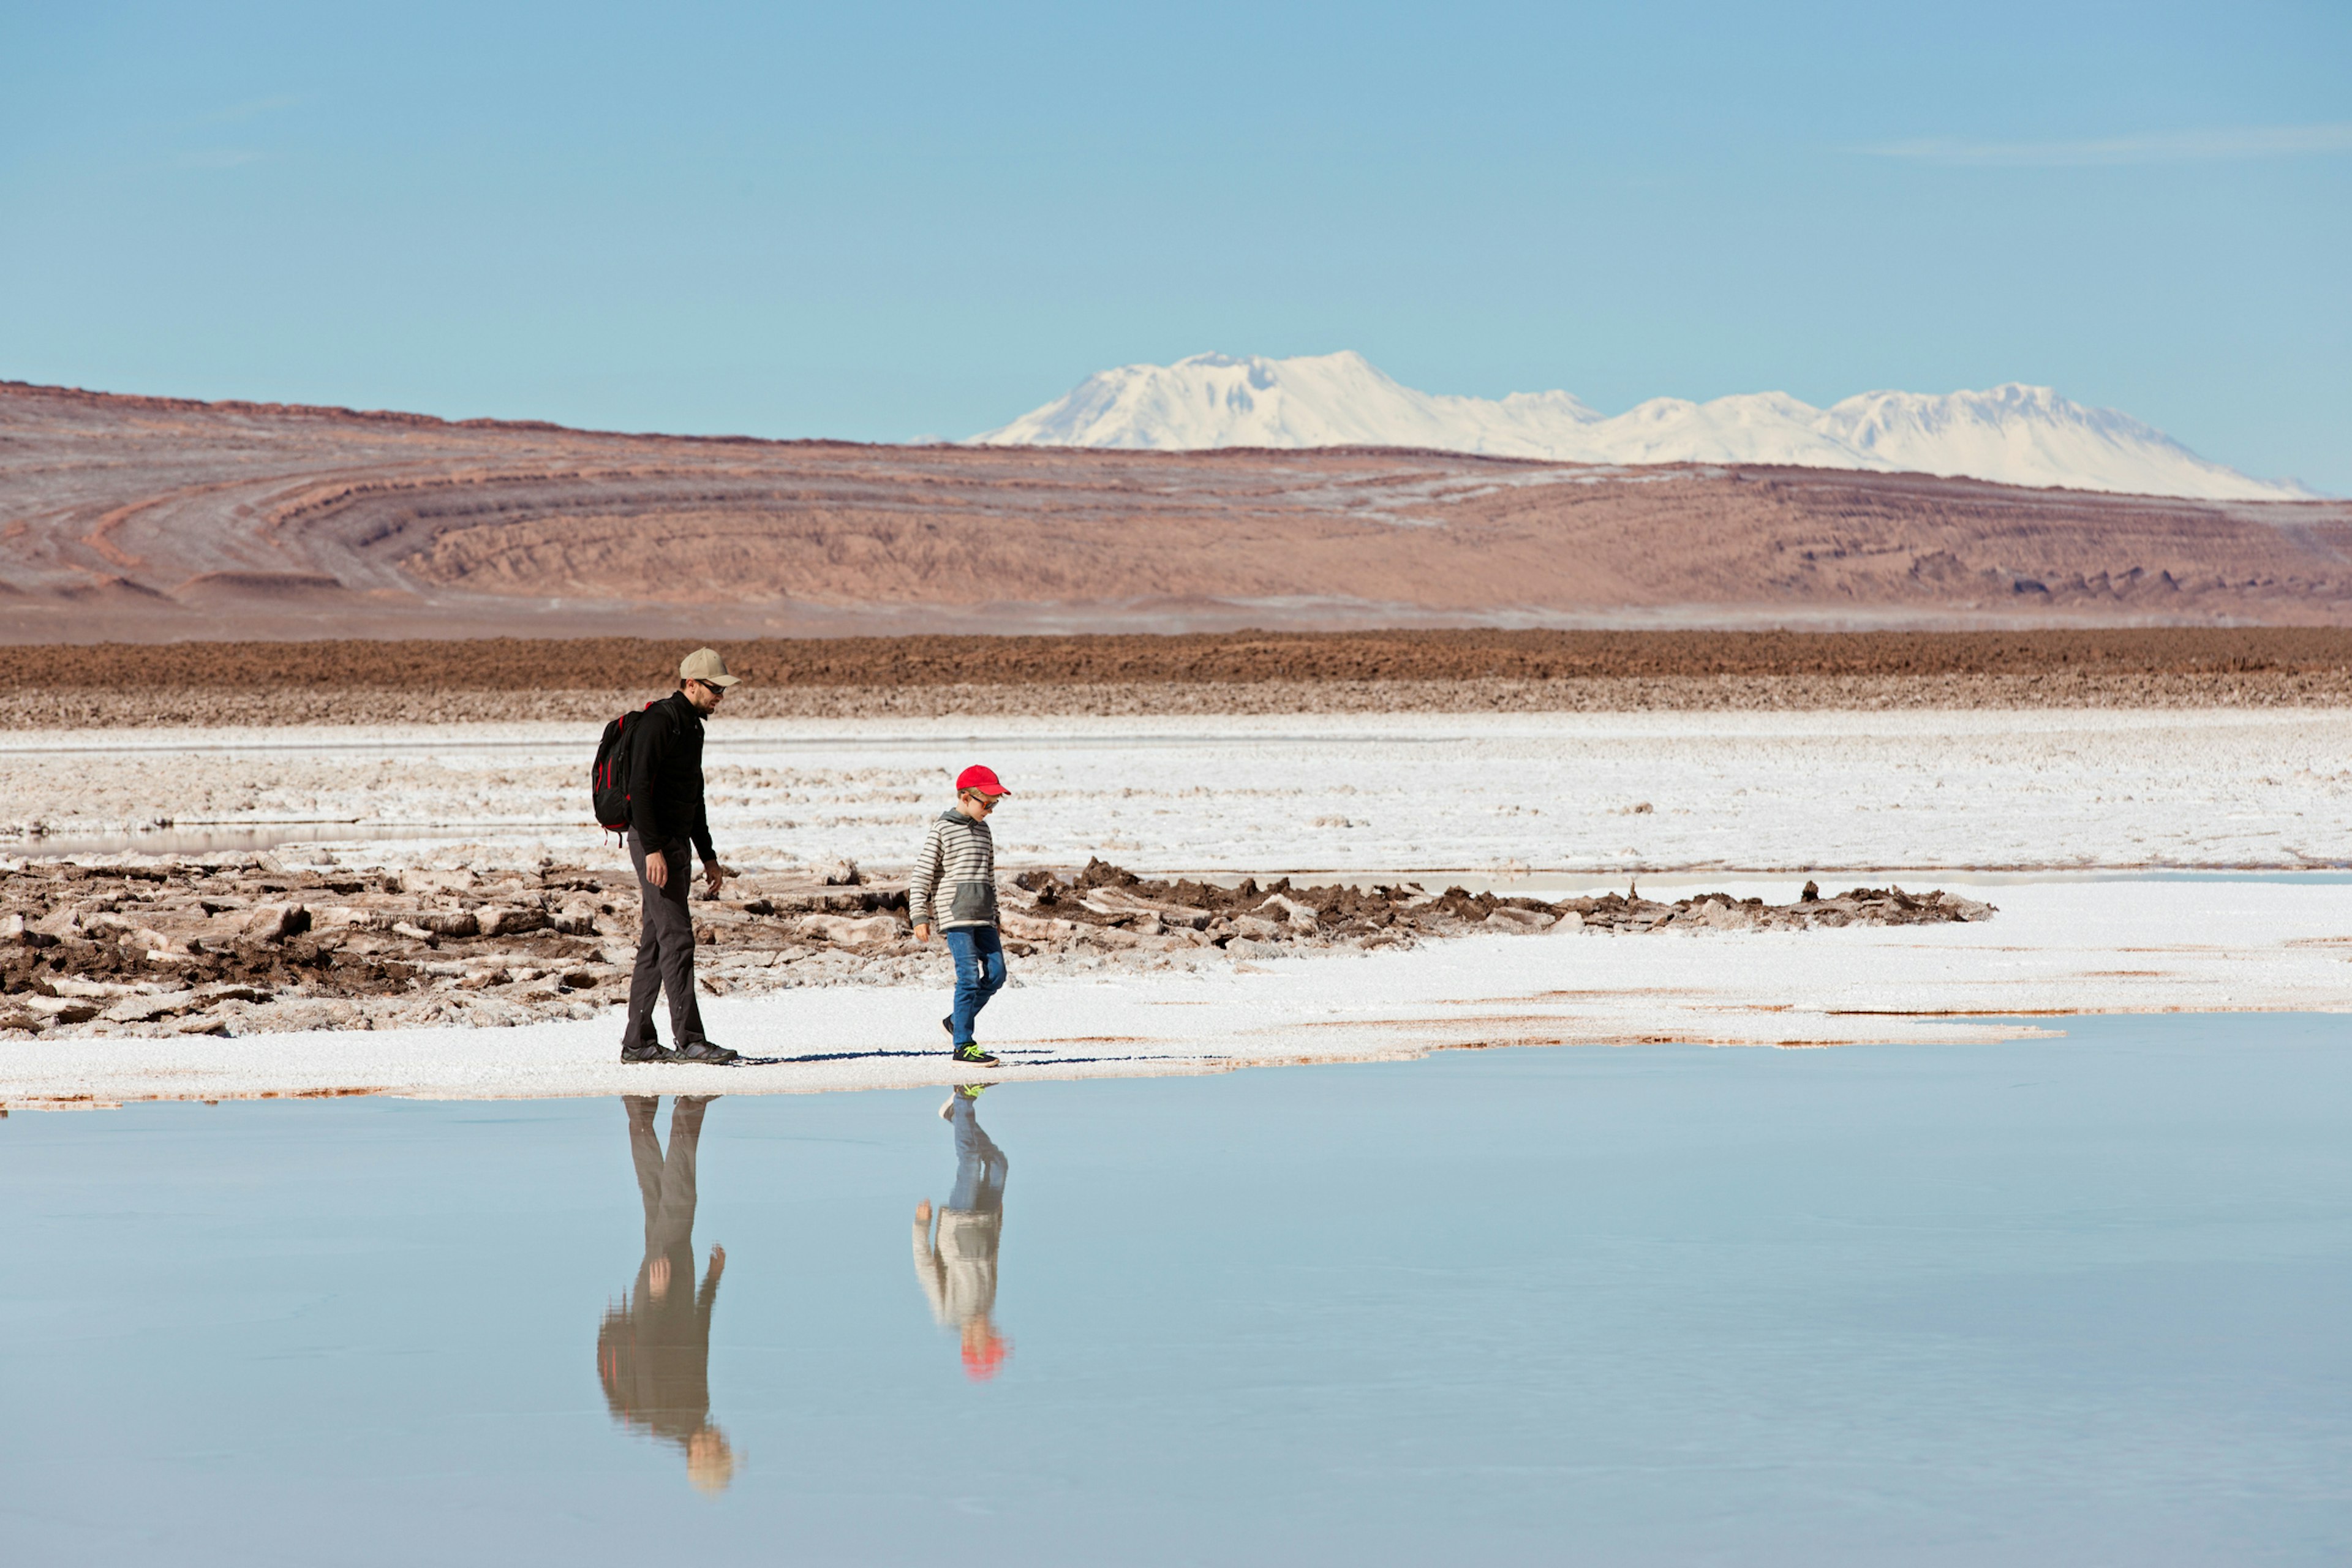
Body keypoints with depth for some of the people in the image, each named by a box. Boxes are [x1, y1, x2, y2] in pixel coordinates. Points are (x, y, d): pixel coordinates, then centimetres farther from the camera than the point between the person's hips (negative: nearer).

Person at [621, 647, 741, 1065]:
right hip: (654, 843, -10)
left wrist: (708, 856, 23)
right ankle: (689, 1041, -14)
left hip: (676, 842, 10)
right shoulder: (659, 722, -13)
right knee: (677, 938, -12)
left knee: (655, 943, 9)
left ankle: (637, 1041, 11)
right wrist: (653, 849, -25)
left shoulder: (693, 726, 18)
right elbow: (639, 787, -20)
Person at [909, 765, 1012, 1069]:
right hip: (955, 915, -7)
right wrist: (919, 917, -11)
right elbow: (922, 875, -6)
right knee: (969, 977, -12)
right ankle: (962, 1046, -8)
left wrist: (993, 917, 24)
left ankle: (956, 1022, 18)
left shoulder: (983, 831, 17)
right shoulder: (942, 830, -4)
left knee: (996, 973, 0)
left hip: (982, 917, 7)